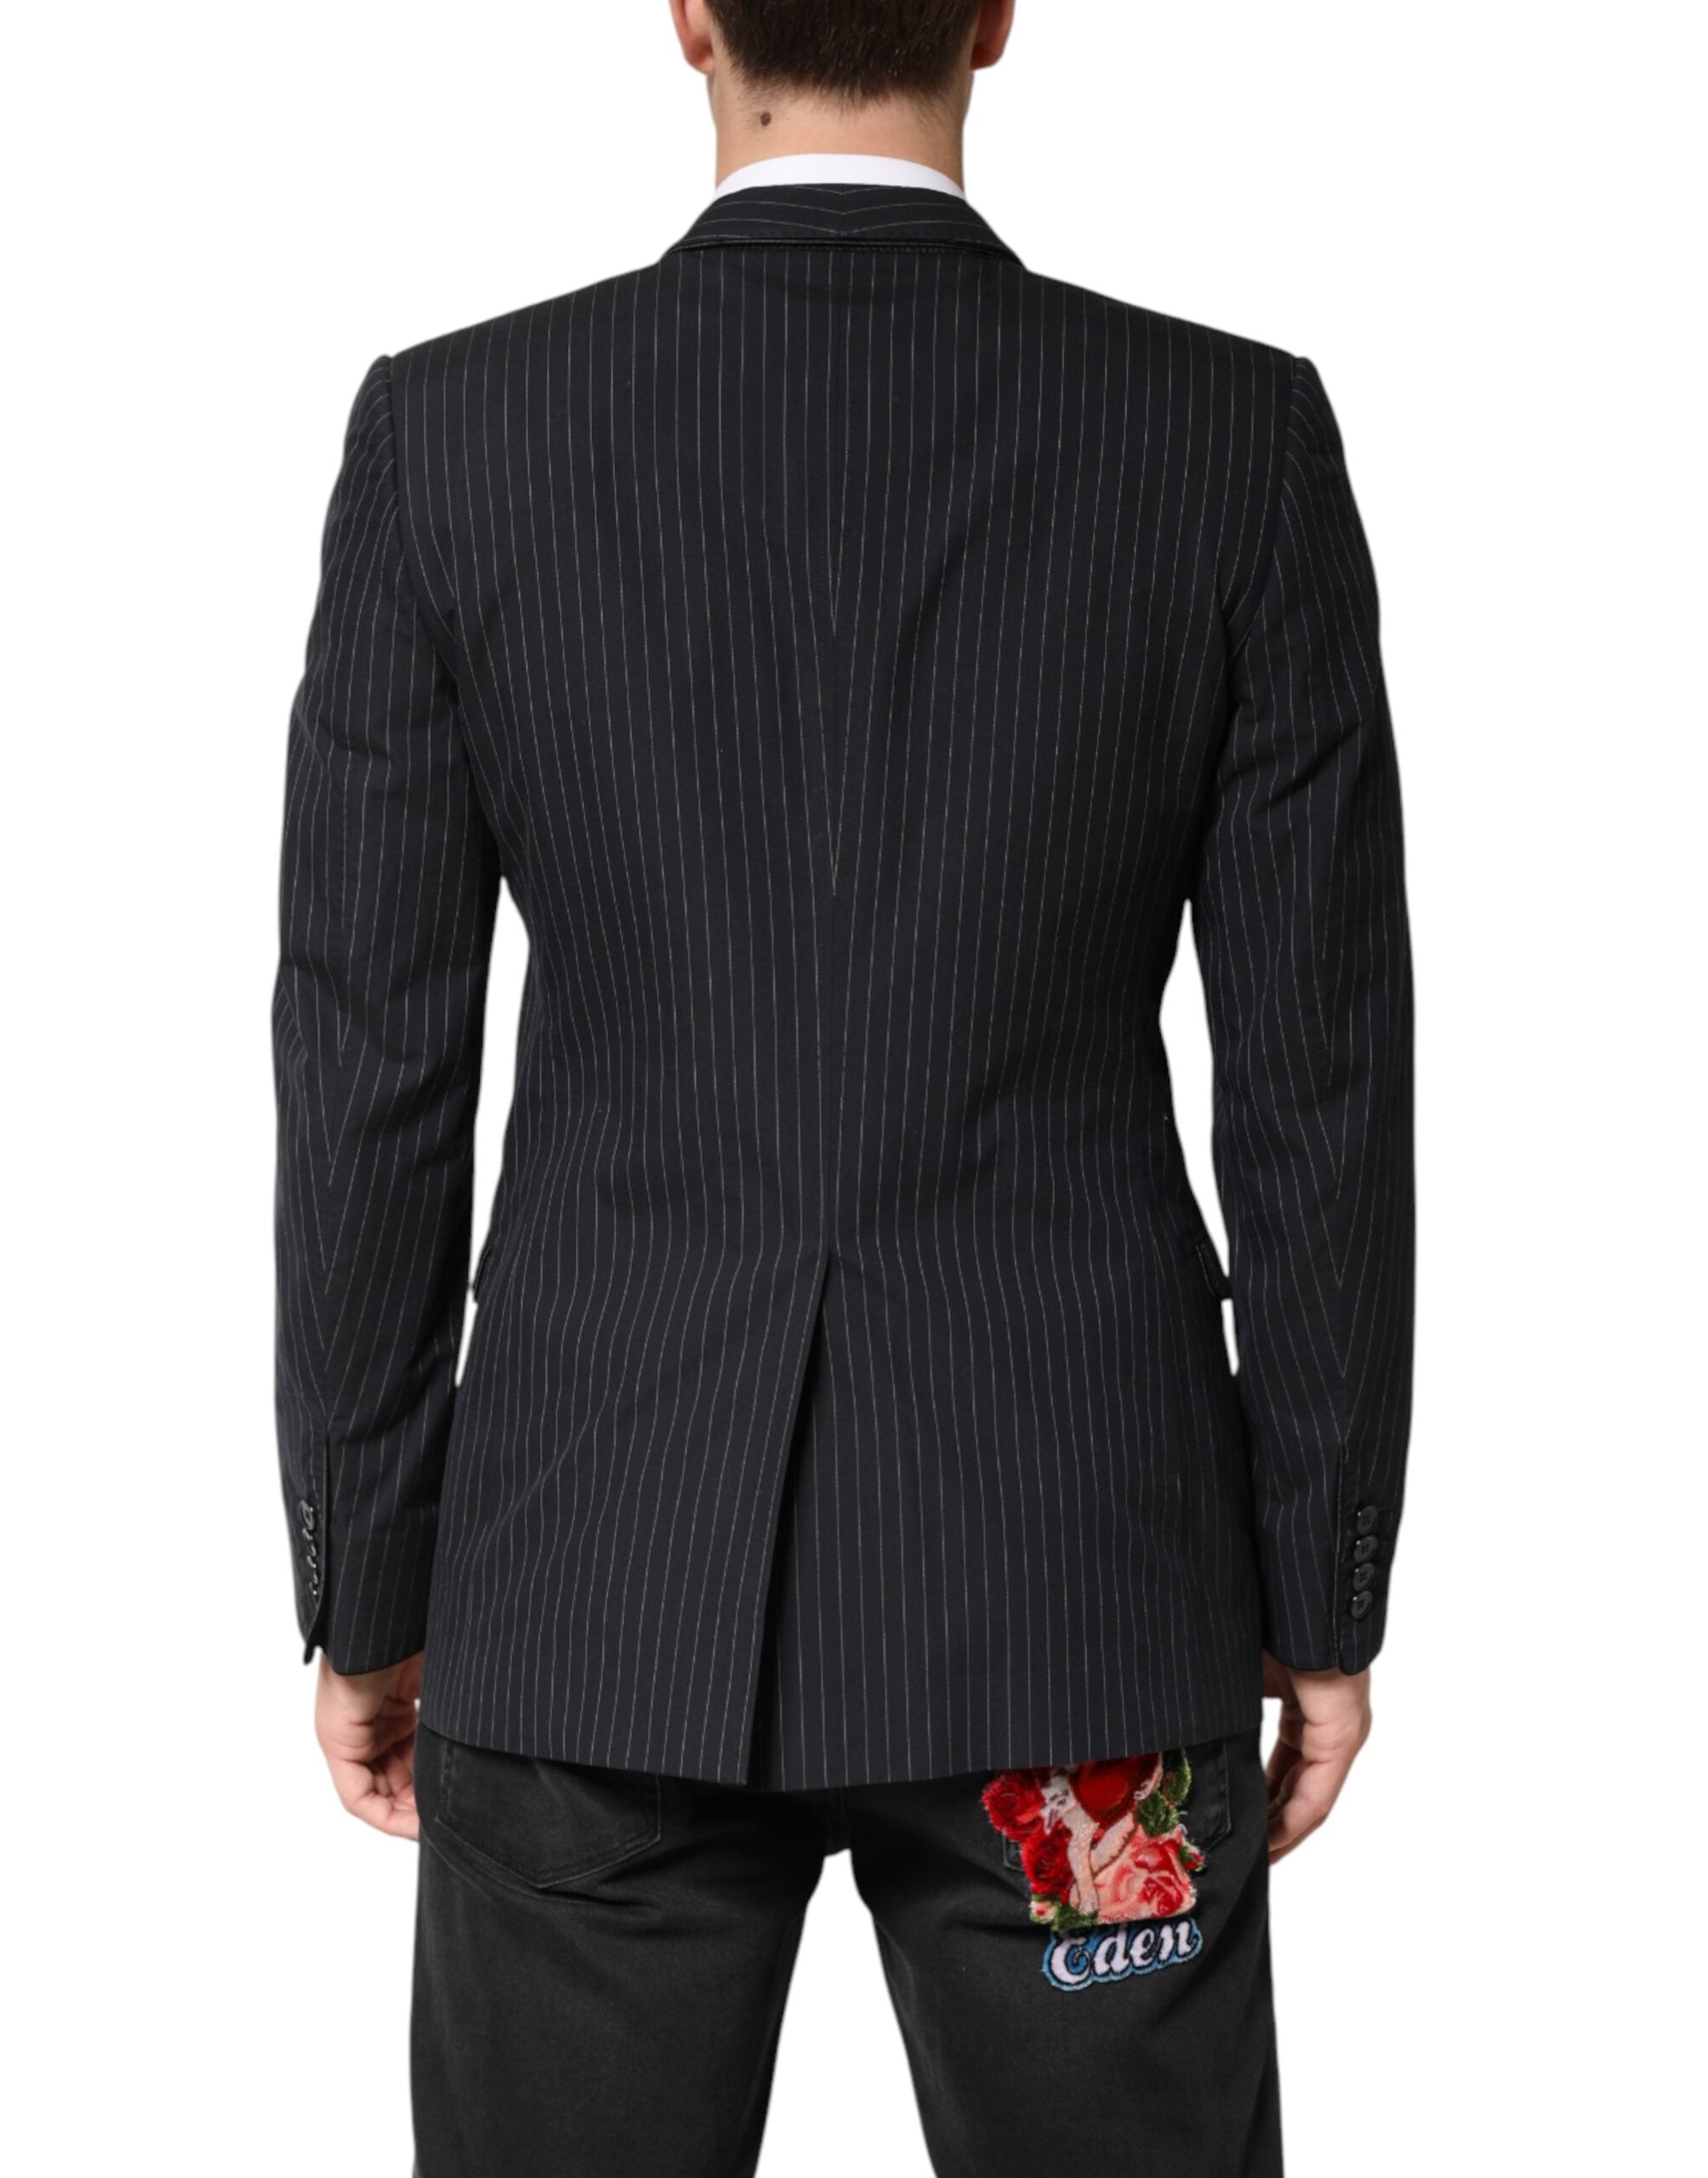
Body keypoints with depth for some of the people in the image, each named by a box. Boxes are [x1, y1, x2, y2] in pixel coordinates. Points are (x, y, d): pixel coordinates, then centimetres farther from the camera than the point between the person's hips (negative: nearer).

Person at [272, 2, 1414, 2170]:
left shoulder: (447, 430, -6)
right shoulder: (1239, 438, -6)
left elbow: (372, 1069, -4)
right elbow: (1320, 1080, -4)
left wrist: (363, 1590, 7)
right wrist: (1324, 1596, 7)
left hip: (600, 1587, 0)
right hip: (1079, 1578, 0)